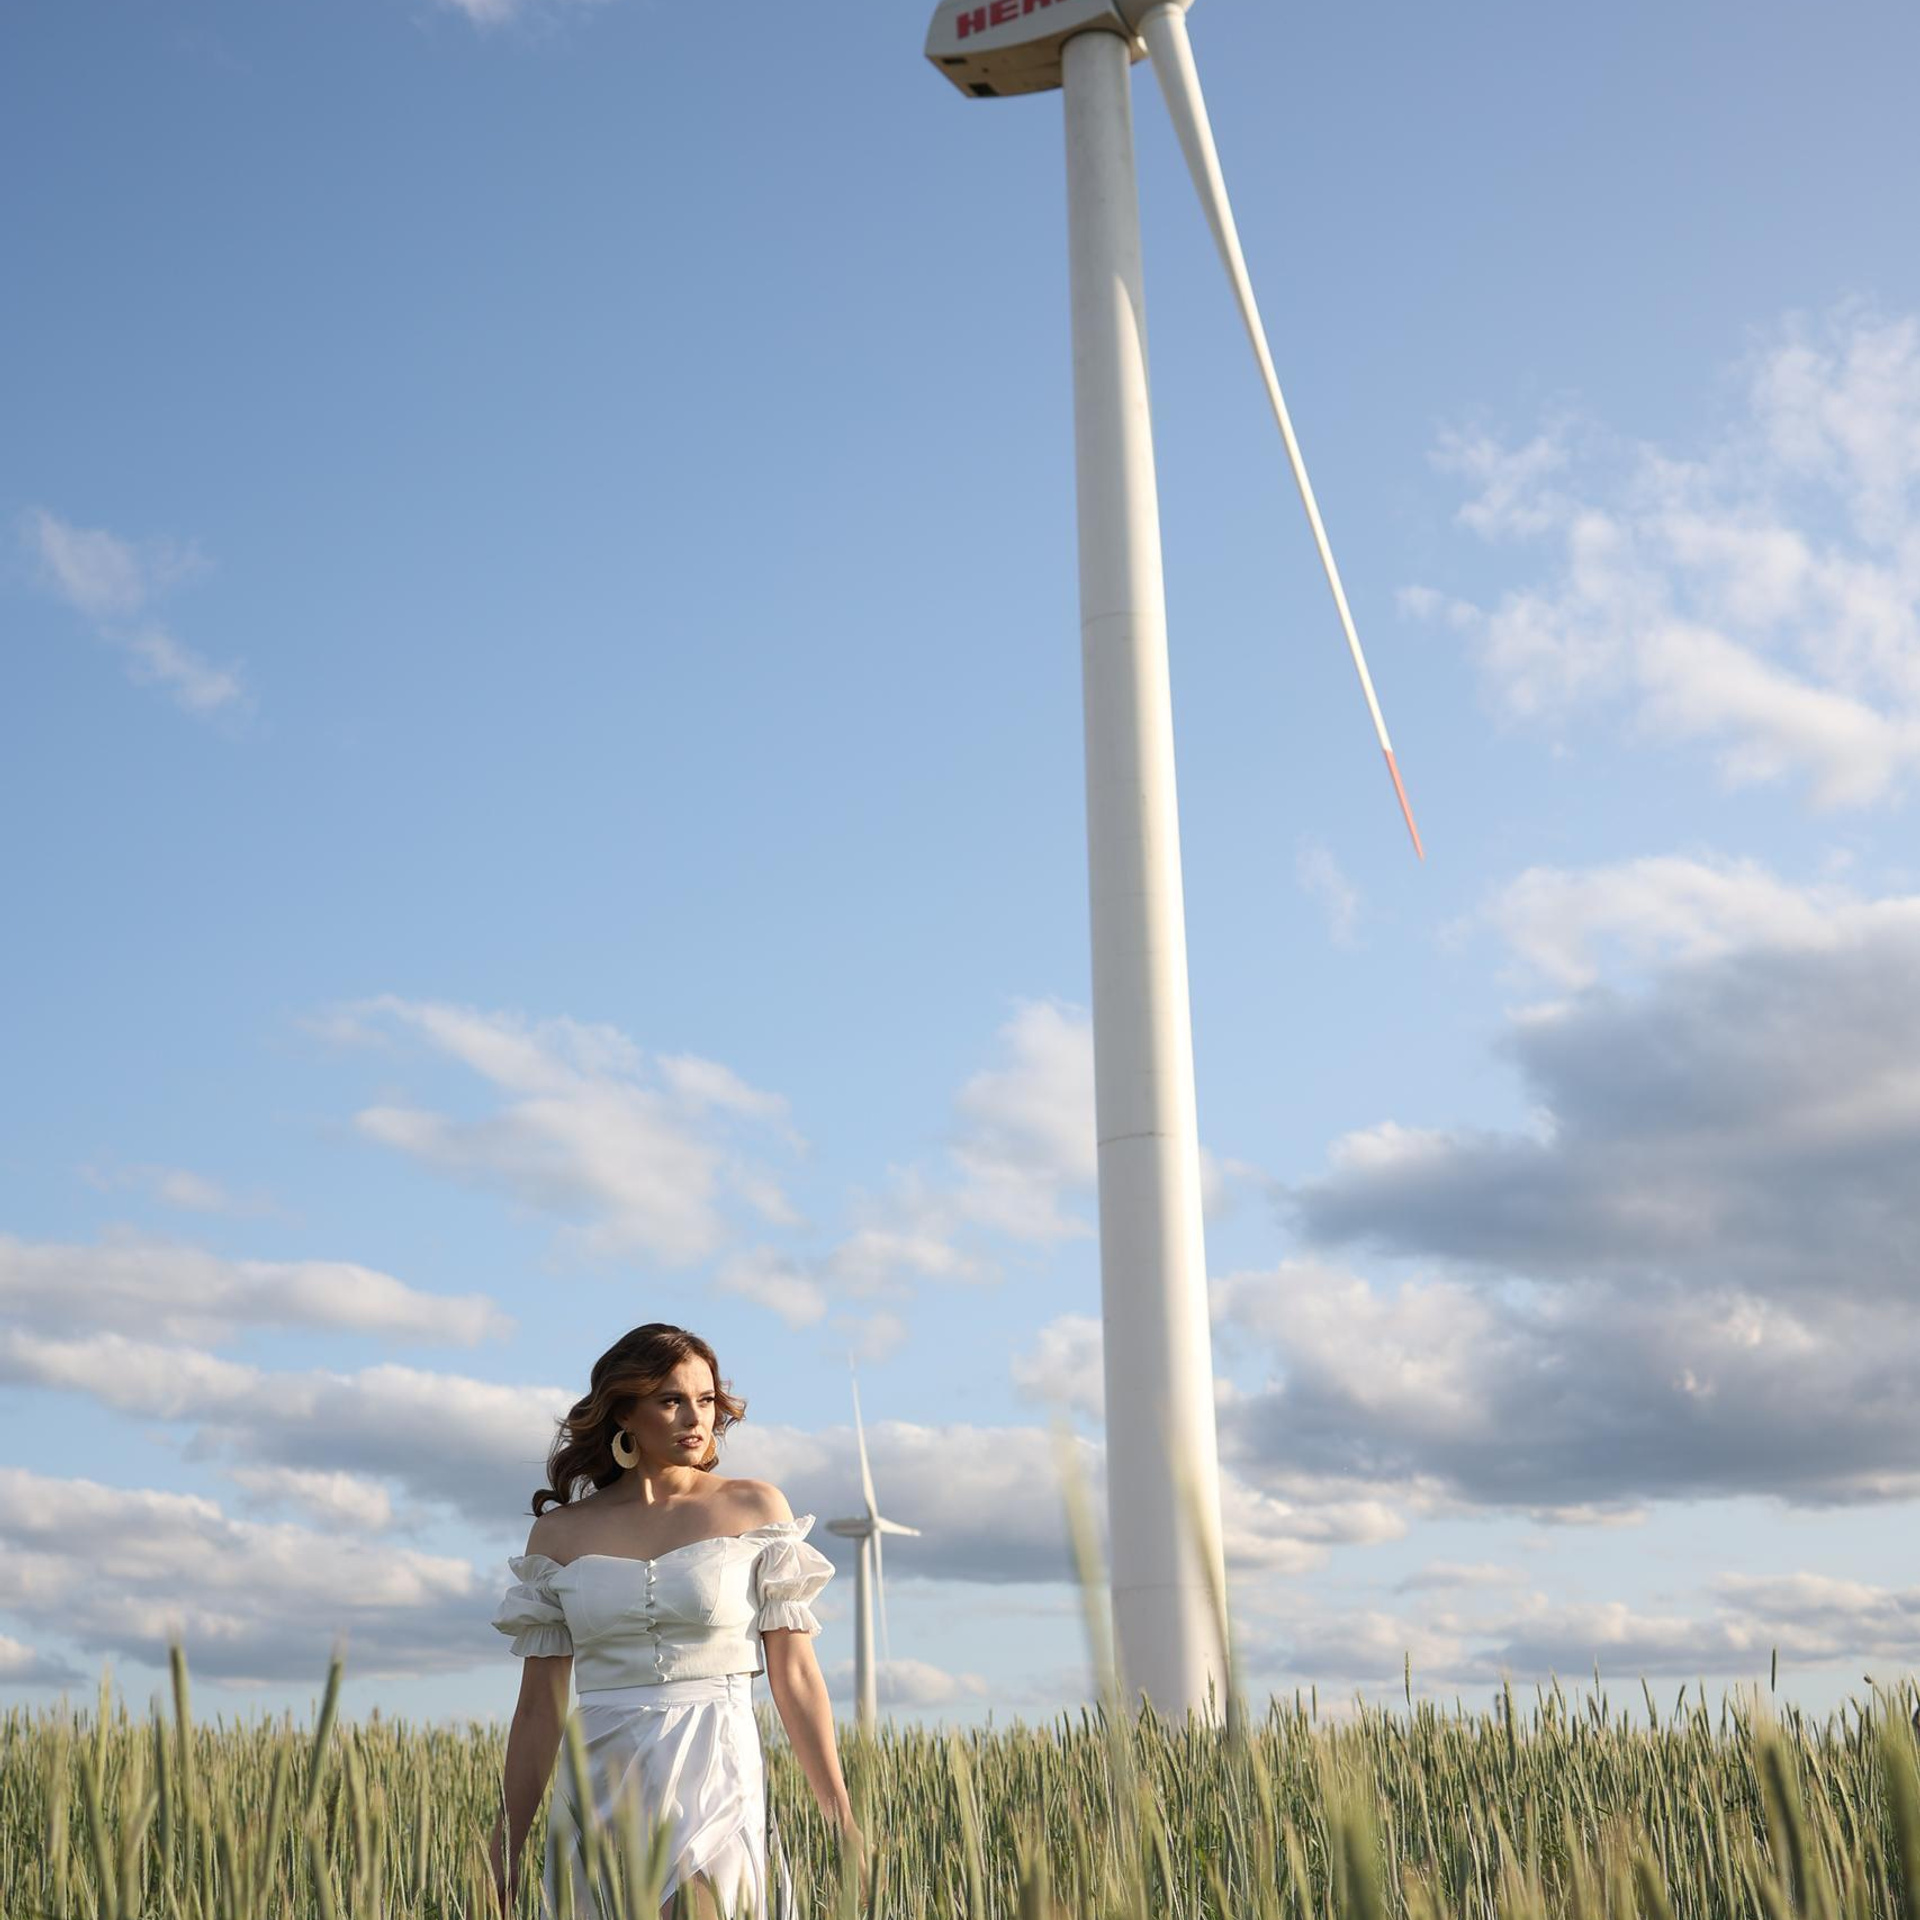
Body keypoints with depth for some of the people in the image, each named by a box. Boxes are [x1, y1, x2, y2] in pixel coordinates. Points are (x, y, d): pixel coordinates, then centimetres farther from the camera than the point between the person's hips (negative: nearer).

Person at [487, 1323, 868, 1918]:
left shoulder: (755, 1508, 3)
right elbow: (540, 1706, 9)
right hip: (600, 1795, 3)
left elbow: (794, 1675, 2)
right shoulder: (559, 1533, 7)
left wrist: (843, 1821, -2)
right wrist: (505, 1848, 8)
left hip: (714, 1784, -2)